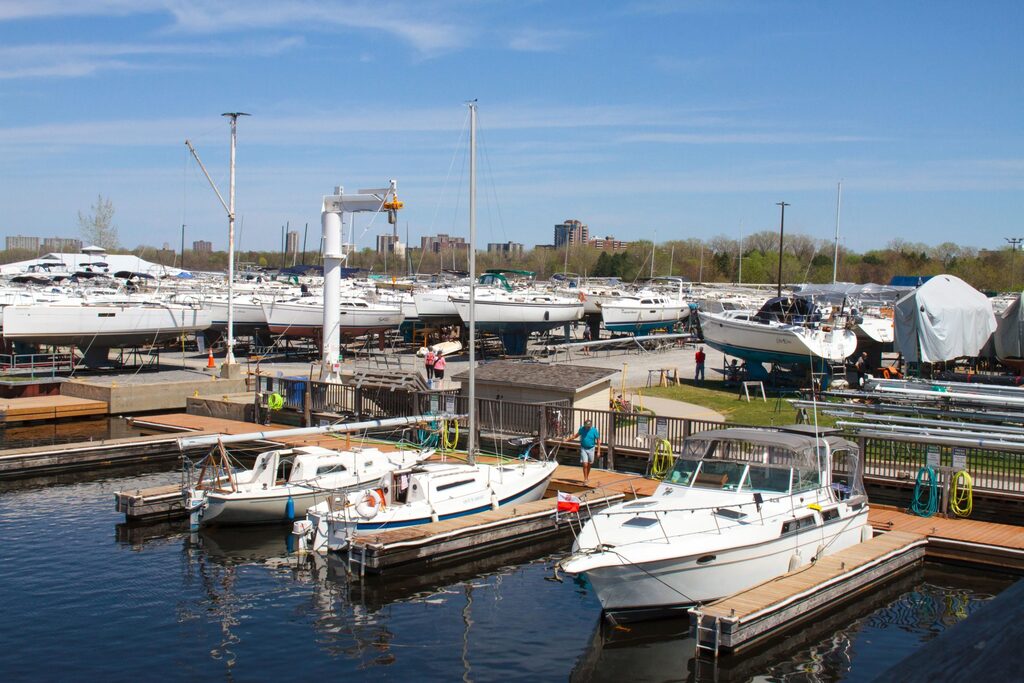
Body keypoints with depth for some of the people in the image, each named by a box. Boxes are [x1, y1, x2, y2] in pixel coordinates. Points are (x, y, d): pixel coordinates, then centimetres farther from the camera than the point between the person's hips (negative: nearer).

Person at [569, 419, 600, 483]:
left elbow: (598, 440, -6)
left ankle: (587, 476, 33)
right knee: (585, 464, -10)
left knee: (589, 464, 13)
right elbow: (576, 435, 12)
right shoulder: (582, 429, -7)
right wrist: (569, 439, 13)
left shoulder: (594, 430, -12)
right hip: (583, 449, 0)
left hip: (591, 449, 0)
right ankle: (585, 479, -6)